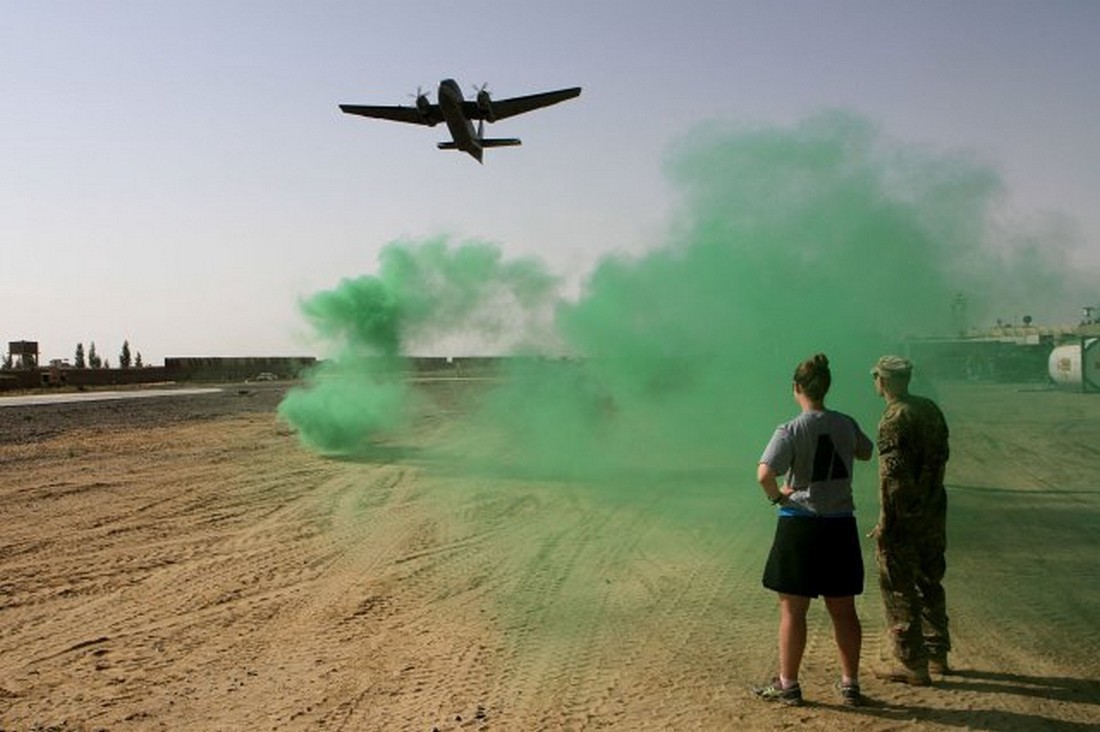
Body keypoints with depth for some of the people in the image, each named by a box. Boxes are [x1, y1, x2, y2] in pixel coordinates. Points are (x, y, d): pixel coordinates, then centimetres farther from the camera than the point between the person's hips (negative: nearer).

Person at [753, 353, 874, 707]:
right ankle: (850, 684, 21)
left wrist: (777, 495, -7)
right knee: (843, 610, 13)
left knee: (793, 610, 5)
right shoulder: (846, 425, 3)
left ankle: (788, 684, 13)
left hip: (800, 523, -5)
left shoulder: (791, 430, -13)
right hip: (841, 525, 5)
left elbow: (764, 474, -25)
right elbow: (866, 452, 24)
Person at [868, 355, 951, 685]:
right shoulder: (931, 409, 6)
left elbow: (892, 476, -21)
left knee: (899, 590, 1)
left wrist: (885, 523, -17)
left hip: (905, 517, -8)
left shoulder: (894, 419, -19)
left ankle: (913, 666, 5)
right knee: (929, 583, 20)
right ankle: (937, 655, 30)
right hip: (934, 514, 8)